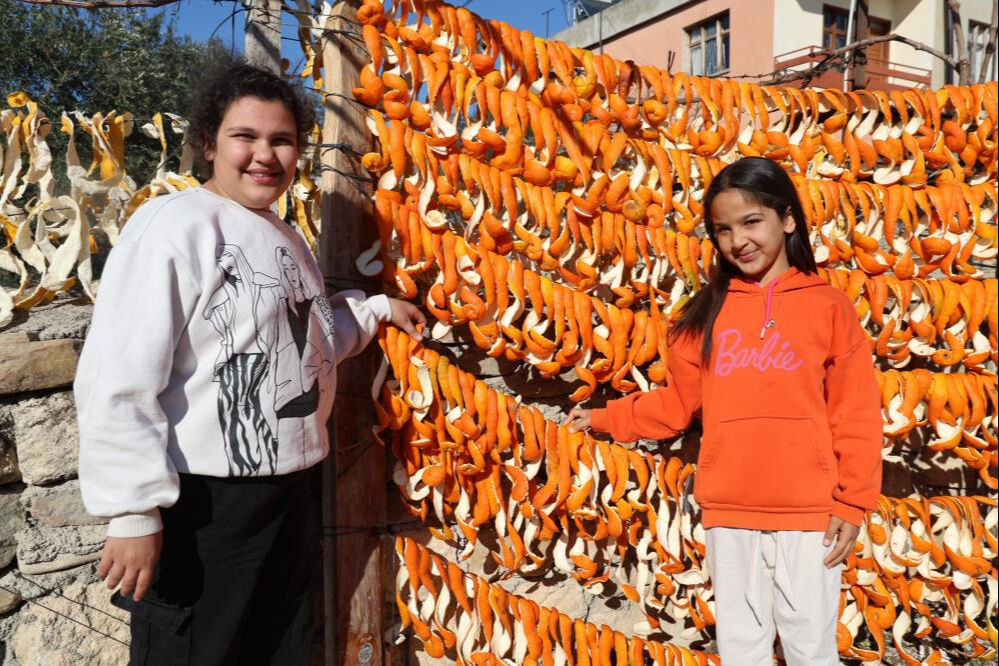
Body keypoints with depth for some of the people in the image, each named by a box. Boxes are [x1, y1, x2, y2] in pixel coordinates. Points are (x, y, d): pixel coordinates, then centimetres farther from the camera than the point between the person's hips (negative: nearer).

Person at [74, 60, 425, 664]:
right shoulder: (174, 225, -16)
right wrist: (135, 511, -20)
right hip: (201, 501, -8)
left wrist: (375, 309, 18)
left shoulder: (286, 238, 11)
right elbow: (117, 382, -21)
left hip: (286, 489, 9)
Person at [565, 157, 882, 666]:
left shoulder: (828, 306, -2)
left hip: (808, 512, -2)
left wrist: (852, 502, -5)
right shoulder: (708, 312, 5)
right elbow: (676, 402, 9)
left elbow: (856, 415, -2)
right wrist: (605, 418, 4)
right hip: (727, 512, 3)